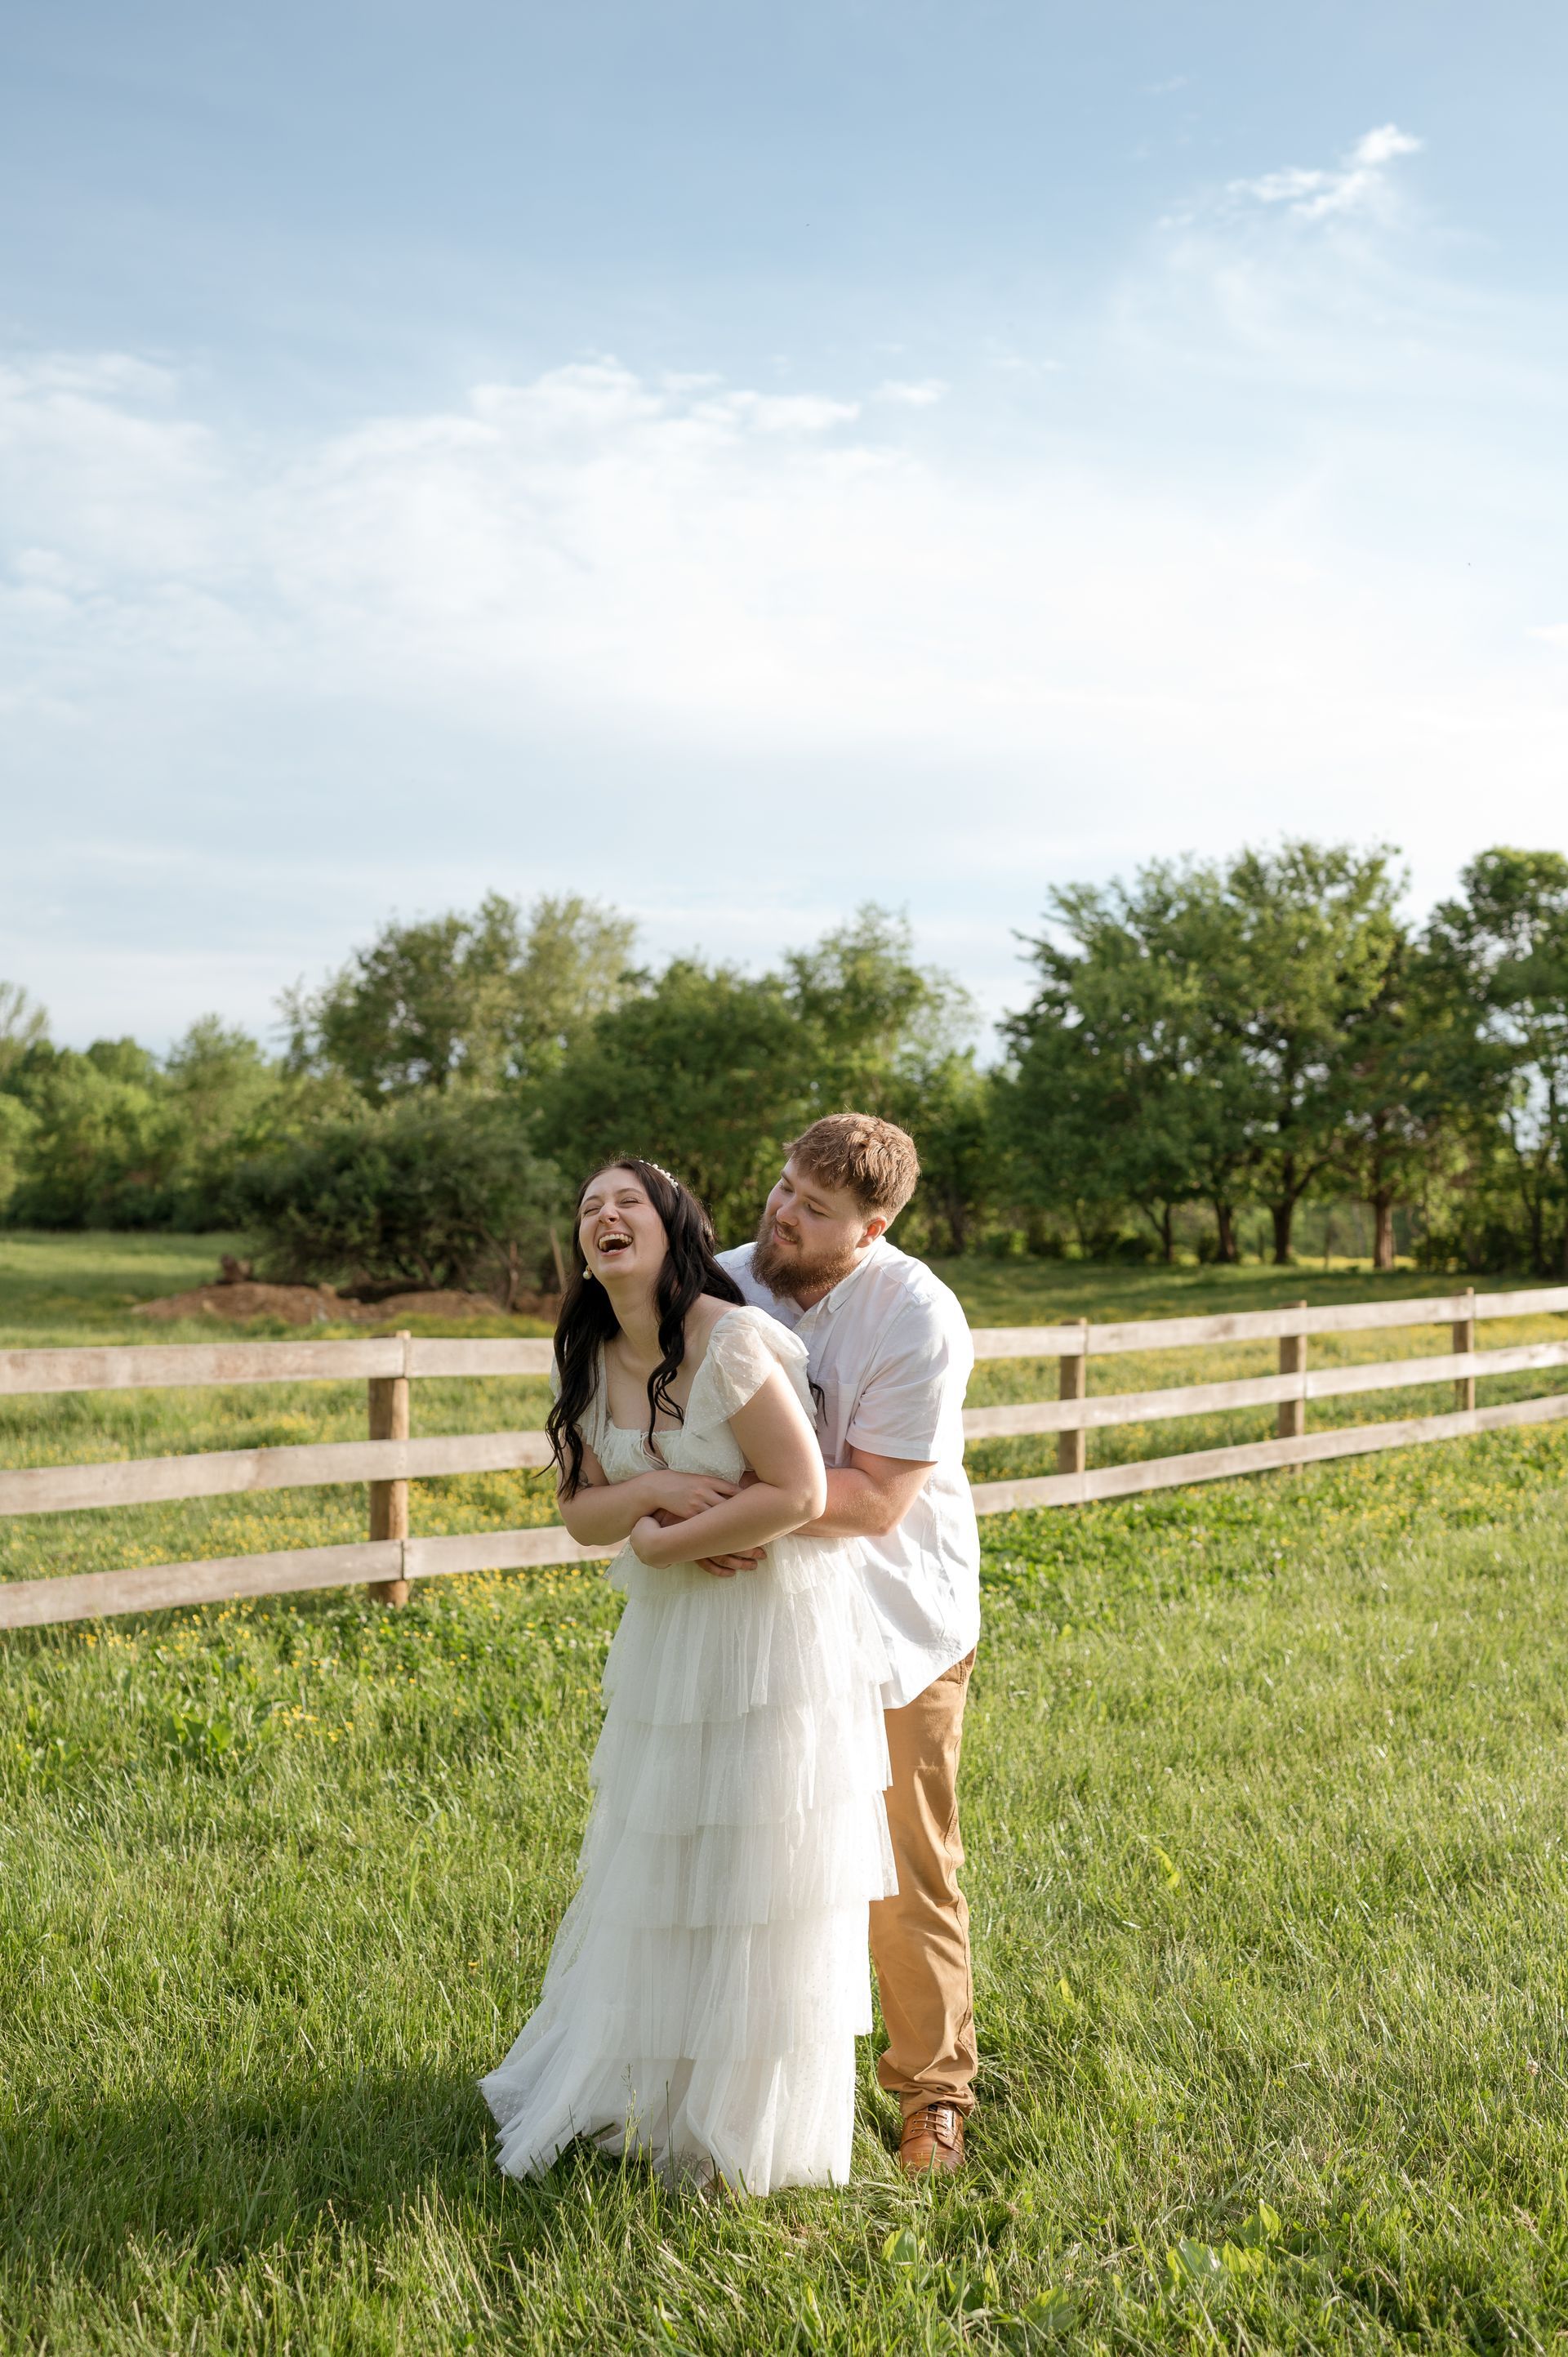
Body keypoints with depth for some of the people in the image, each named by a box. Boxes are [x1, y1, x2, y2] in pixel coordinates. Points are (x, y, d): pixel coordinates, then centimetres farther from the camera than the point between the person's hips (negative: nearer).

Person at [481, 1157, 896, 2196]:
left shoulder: (730, 1342, -21)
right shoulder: (590, 1365, 2)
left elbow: (801, 1494, -23)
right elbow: (583, 1509, 4)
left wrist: (668, 1539, -15)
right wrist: (654, 1489, -17)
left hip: (774, 1624, -7)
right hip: (670, 1631, 7)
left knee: (760, 1877, 4)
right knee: (655, 1869, 17)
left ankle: (748, 2131, 23)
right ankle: (645, 2086, 37)